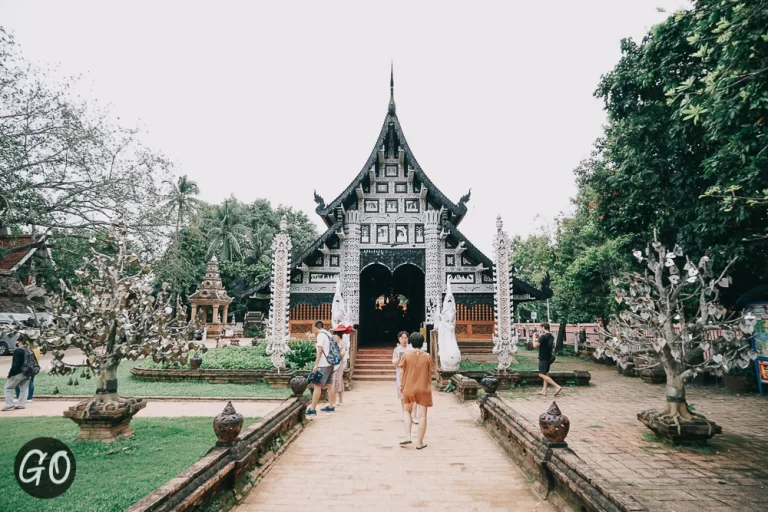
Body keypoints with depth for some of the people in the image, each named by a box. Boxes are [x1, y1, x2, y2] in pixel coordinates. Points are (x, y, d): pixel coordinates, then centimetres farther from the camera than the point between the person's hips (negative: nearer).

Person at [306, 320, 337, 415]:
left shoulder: (320, 335, -10)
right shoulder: (328, 334, 15)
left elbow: (319, 351, -16)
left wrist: (316, 365, -18)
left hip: (323, 365, -9)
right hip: (330, 363, 9)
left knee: (317, 385, -8)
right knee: (329, 385, 12)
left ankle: (312, 409, -8)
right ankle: (330, 406, 17)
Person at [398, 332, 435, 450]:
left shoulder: (406, 355, -6)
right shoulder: (427, 356, -5)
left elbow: (402, 372, -3)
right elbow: (430, 373, 2)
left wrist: (401, 385, 8)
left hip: (409, 388, 1)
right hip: (423, 389, 0)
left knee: (407, 411, 20)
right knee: (422, 415, 6)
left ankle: (408, 437, 7)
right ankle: (420, 442, 9)